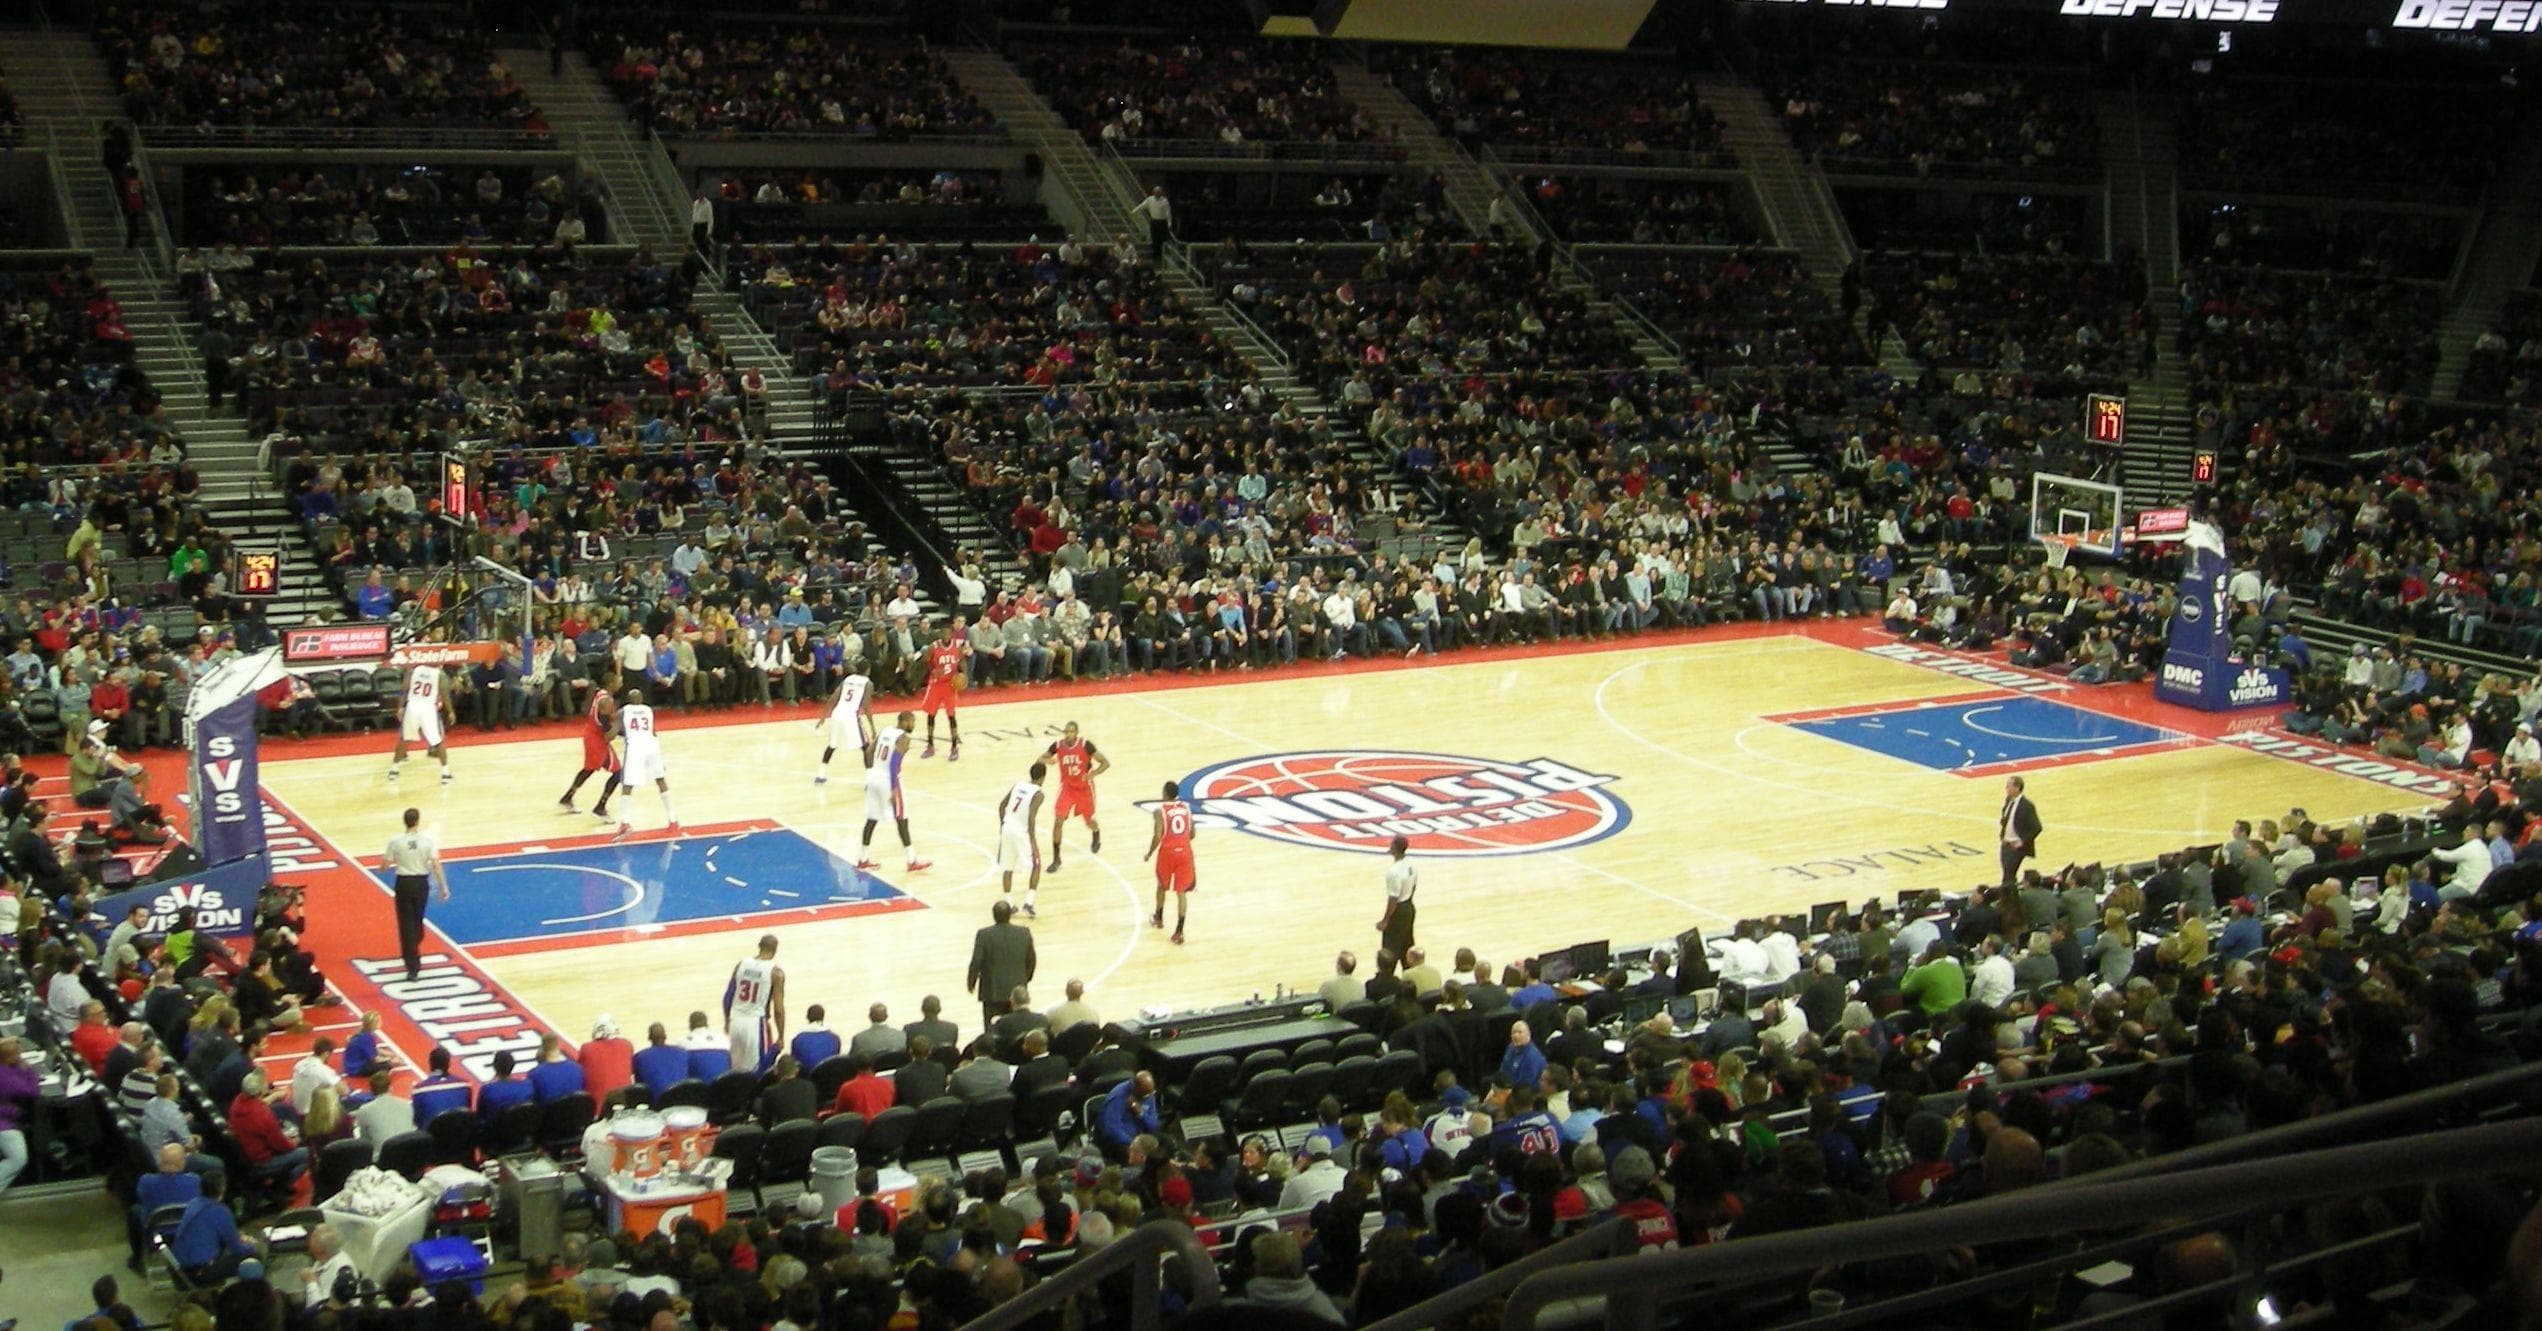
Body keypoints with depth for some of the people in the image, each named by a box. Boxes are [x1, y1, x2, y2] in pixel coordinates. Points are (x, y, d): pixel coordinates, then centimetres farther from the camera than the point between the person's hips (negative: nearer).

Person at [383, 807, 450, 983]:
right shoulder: (427, 840, -10)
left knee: (406, 924, 2)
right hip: (421, 882, 2)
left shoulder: (395, 841, -11)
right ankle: (414, 954, 46)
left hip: (403, 883, -2)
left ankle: (413, 967, -6)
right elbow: (436, 865, -13)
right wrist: (443, 887, -7)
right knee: (418, 920, 24)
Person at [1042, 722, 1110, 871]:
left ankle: (1096, 836, 56)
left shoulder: (1086, 745, -22)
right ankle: (1056, 859, 0)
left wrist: (1092, 773, -35)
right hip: (1067, 787, 1)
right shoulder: (1057, 745, -15)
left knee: (1089, 821, 17)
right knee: (1058, 821, -12)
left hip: (1084, 788, -1)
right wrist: (1048, 760, -27)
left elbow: (1106, 763, -16)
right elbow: (1041, 758, -2)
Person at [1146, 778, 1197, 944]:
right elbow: (1192, 834, 9)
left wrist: (1149, 854, 1)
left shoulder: (1160, 810, -11)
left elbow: (1157, 836, -15)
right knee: (1181, 891, 4)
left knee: (1162, 885, 24)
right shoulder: (1186, 808, 4)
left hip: (1167, 853, -3)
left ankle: (1159, 919, 42)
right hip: (1184, 852, 3)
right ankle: (1179, 931, -4)